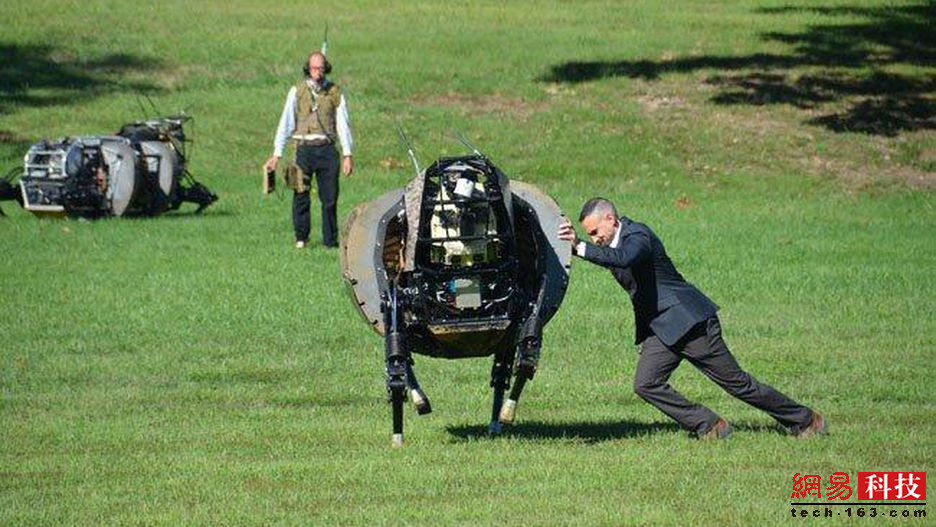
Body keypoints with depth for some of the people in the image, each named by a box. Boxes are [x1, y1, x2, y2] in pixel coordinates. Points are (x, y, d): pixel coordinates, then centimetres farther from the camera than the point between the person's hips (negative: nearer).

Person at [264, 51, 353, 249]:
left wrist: (347, 155, 2)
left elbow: (343, 124, 9)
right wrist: (276, 154, -2)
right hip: (304, 149, -1)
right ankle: (301, 237, 9)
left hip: (327, 150, 1)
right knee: (301, 195, -3)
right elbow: (285, 123, 3)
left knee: (330, 197, 0)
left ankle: (330, 239, 8)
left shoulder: (335, 92, 8)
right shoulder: (297, 91, 5)